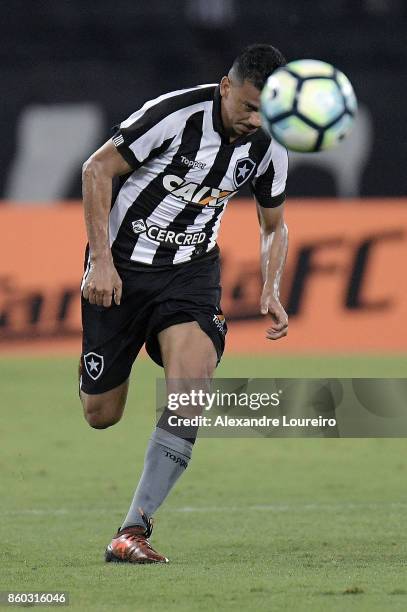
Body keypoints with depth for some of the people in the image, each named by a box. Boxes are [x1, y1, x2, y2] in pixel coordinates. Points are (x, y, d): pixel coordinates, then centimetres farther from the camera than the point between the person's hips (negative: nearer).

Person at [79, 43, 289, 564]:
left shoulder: (268, 146, -4)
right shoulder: (177, 114, -20)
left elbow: (274, 226, 14)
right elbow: (98, 169, -12)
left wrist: (270, 292, -3)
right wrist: (102, 261, -17)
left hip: (191, 270, 3)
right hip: (122, 264, -3)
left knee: (191, 386, -24)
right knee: (101, 415, 2)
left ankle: (133, 531, -22)